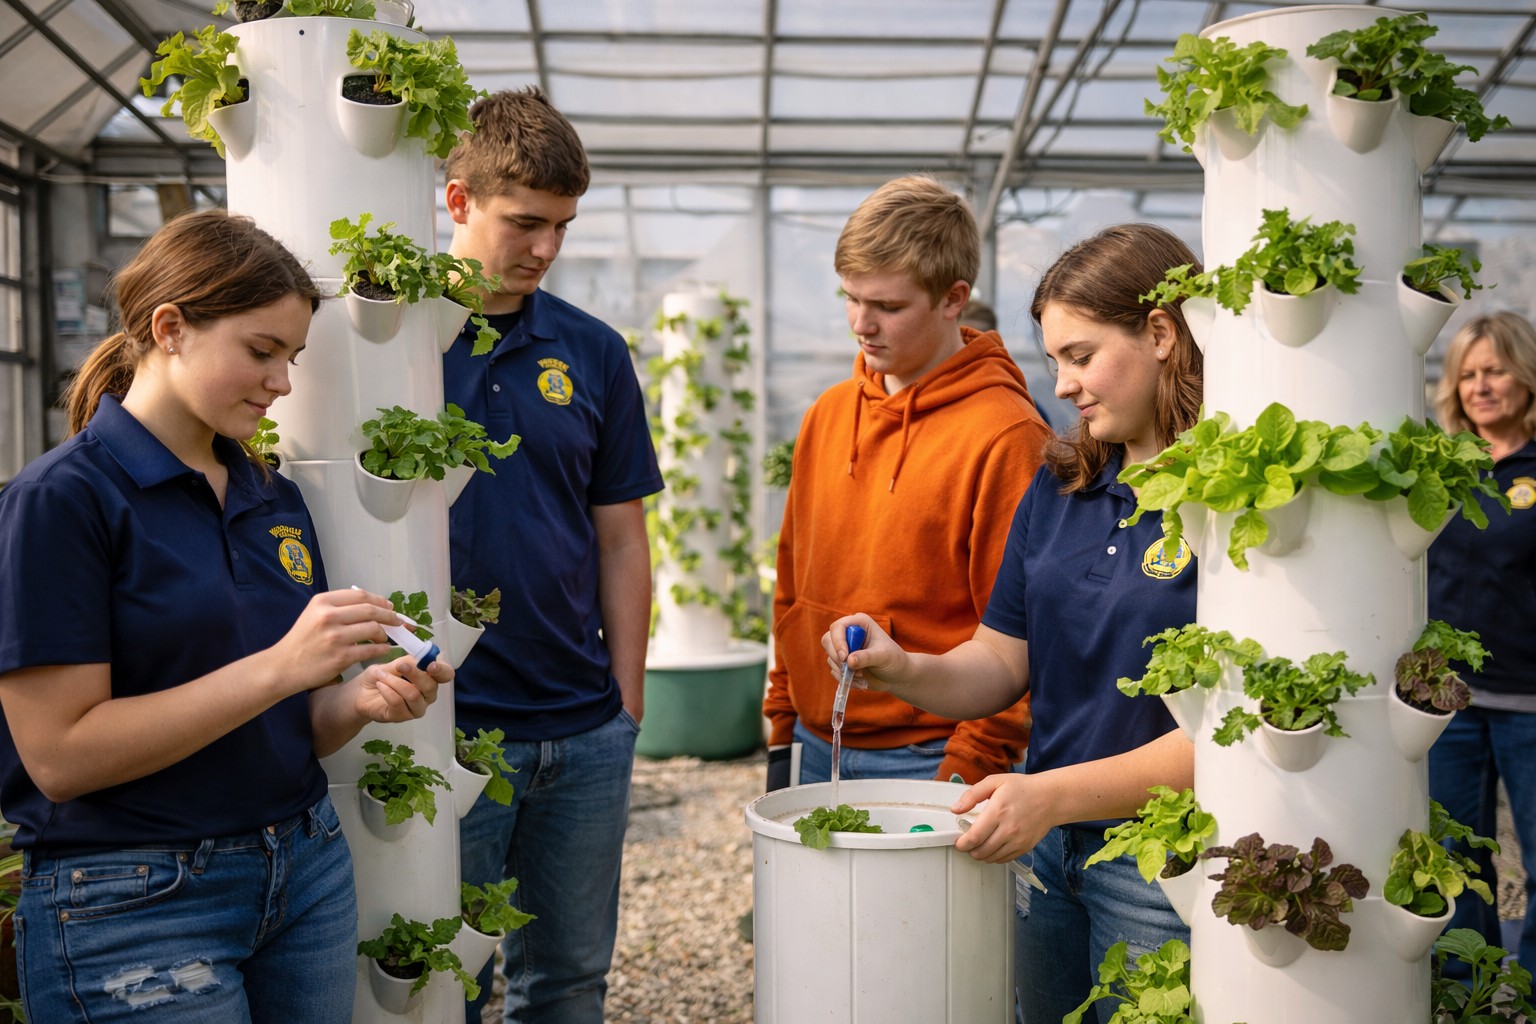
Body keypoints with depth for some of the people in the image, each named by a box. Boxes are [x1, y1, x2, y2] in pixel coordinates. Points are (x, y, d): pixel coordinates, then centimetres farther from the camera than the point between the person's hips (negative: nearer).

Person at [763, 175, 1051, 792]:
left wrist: (967, 774, -14)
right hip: (817, 752, 6)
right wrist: (783, 730, 11)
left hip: (927, 762, -5)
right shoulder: (827, 415, 7)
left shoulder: (1006, 434, -13)